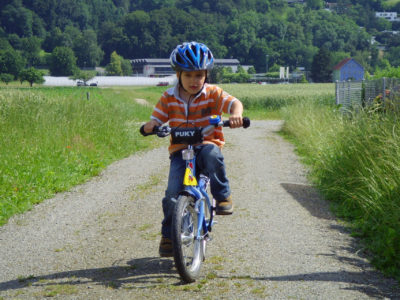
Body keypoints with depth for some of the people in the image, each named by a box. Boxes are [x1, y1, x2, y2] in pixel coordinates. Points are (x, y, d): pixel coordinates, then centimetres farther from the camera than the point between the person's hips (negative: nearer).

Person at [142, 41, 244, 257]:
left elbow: (234, 103, -13)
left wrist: (236, 114, -37)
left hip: (206, 144, -1)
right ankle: (168, 235, 7)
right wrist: (150, 126, -23)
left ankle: (223, 197, -17)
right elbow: (156, 118, 2)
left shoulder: (212, 94, -1)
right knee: (173, 193, -15)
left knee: (212, 154, -39)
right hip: (180, 151, 1)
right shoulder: (169, 98, 5)